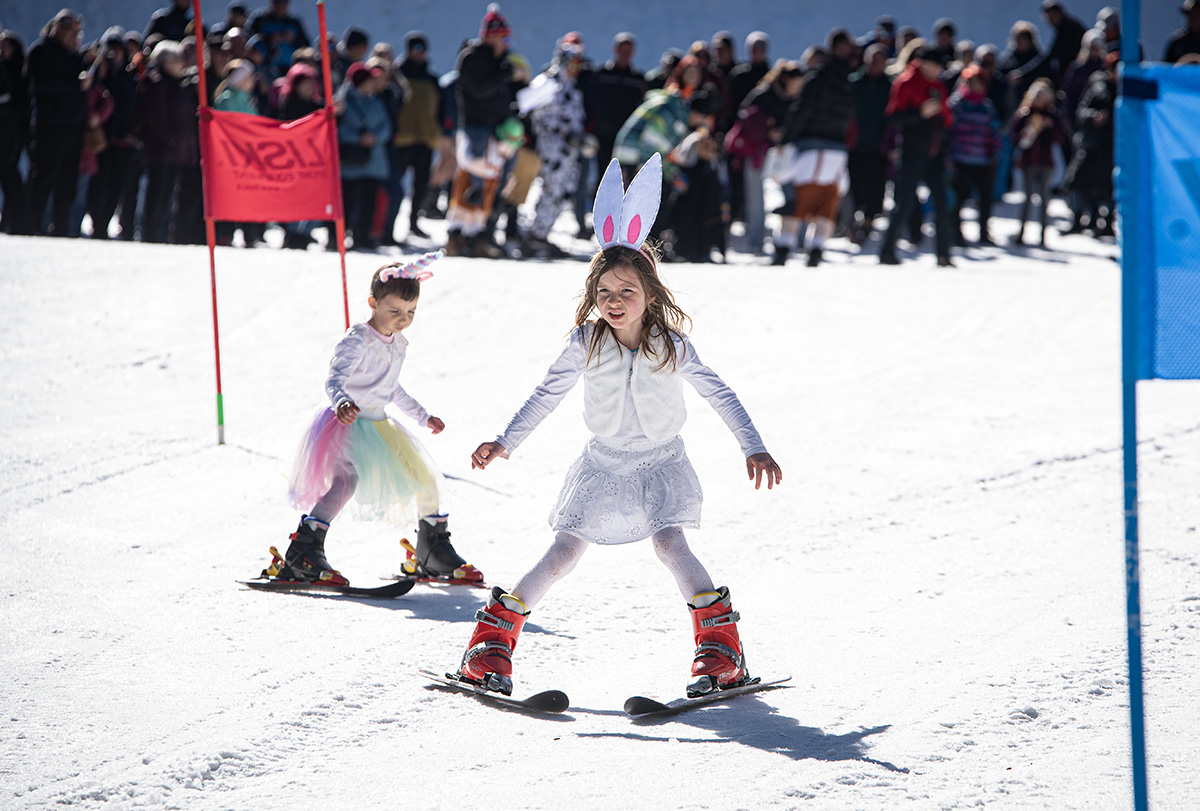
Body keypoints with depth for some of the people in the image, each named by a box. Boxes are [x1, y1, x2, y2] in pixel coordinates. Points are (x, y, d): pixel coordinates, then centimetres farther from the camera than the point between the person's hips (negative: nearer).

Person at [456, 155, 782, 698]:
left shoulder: (670, 345, -15)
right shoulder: (586, 343, -13)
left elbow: (718, 394, -9)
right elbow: (547, 395, -4)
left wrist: (754, 448, -13)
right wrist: (506, 443, -7)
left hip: (660, 464, -1)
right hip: (604, 464, 1)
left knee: (670, 545, -22)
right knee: (563, 555, -4)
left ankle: (721, 650, -14)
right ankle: (491, 643, 5)